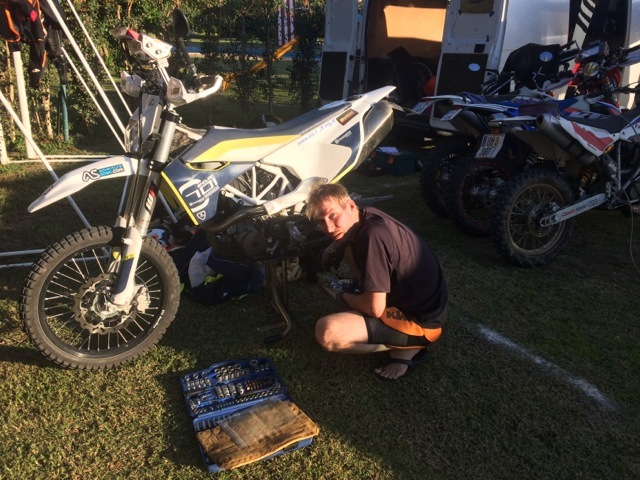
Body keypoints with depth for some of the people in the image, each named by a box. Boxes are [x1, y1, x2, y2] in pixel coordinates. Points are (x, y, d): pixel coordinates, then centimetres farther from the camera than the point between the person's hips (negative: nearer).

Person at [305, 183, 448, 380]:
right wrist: (335, 247, 6)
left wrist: (341, 297, -6)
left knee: (327, 332, -26)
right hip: (420, 303, 10)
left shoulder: (373, 235, -27)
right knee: (349, 251, 19)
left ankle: (407, 347, -2)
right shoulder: (366, 217, 0)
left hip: (421, 322, -10)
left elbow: (375, 308, -25)